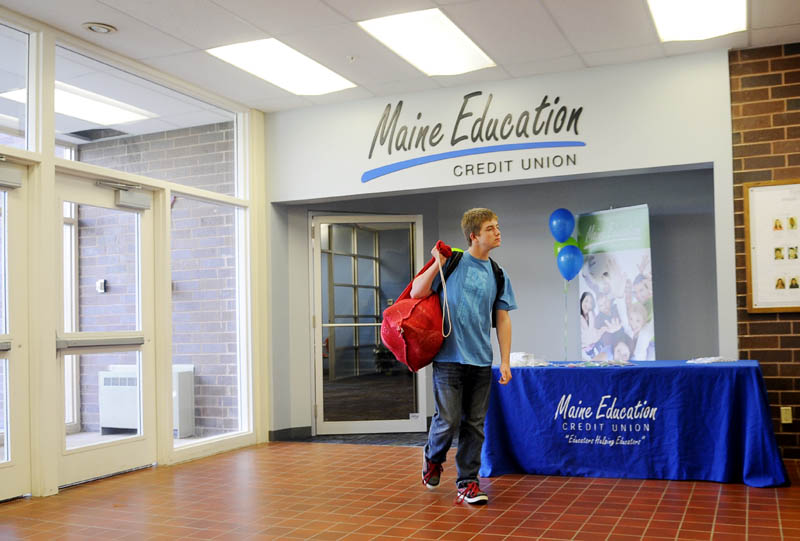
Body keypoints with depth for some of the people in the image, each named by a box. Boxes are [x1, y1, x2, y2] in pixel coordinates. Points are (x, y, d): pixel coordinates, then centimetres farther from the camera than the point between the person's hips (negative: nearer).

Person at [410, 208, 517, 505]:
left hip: (481, 360, 4)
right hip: (449, 356, -4)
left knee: (475, 424, 6)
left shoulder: (498, 275, 10)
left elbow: (503, 318, 11)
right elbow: (416, 293, -4)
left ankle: (467, 482, 17)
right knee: (449, 420, -3)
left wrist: (505, 361, 5)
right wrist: (437, 265, -15)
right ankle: (433, 458, 28)